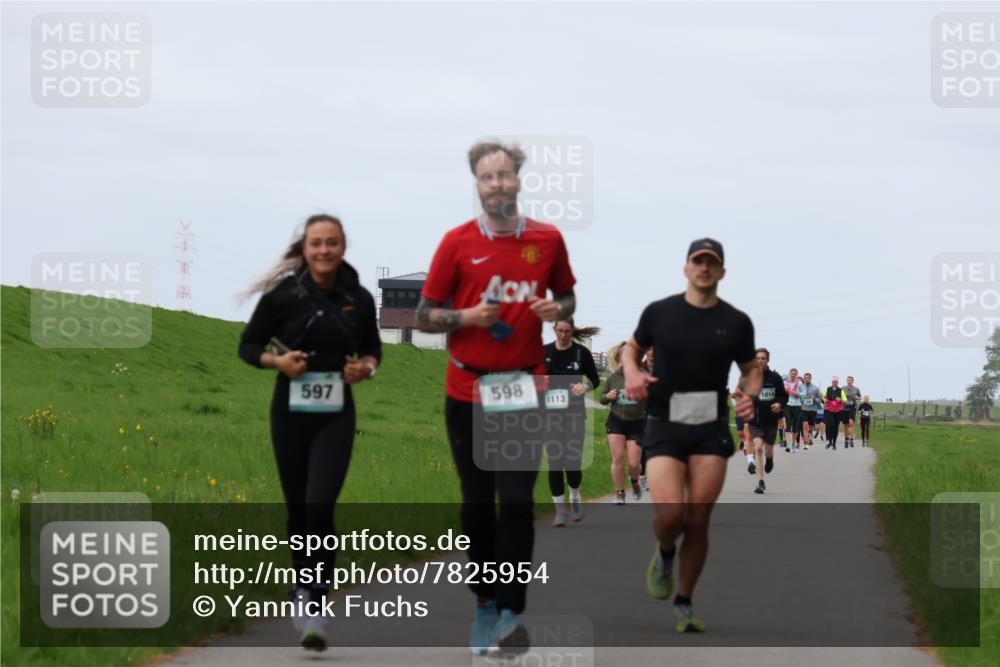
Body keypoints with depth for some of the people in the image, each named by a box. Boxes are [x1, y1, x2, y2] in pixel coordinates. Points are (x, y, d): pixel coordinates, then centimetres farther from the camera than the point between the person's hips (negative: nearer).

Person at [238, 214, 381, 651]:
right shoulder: (282, 295, -5)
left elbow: (372, 348, 17)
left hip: (335, 415, -1)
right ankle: (303, 590, 30)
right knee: (297, 509, 10)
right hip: (290, 412, 1)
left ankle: (314, 608, -14)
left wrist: (366, 367, -5)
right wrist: (277, 361, -15)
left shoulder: (359, 299, 0)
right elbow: (248, 345, 4)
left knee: (320, 506, -15)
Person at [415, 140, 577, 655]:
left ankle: (510, 612, -5)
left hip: (523, 389, 0)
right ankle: (485, 602, 21)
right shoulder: (457, 242, -2)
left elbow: (567, 299, 17)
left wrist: (557, 309, -6)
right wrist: (467, 316, -16)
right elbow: (424, 316, 2)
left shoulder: (547, 240, 2)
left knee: (516, 502, -7)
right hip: (467, 390, 0)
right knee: (477, 502, 9)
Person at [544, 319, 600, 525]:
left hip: (575, 413, -1)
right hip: (550, 413, 1)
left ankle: (575, 497, 26)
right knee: (554, 462, -2)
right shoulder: (544, 352, 2)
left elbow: (595, 379, 6)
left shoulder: (581, 352, -1)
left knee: (573, 461, -5)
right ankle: (560, 510, 6)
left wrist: (585, 387, -15)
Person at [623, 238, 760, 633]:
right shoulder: (659, 312, 1)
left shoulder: (737, 322, 4)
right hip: (664, 427, -1)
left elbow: (750, 368, 16)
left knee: (698, 521, -3)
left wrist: (749, 395, -5)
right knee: (670, 515, -17)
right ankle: (664, 553, 19)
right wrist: (631, 373, -5)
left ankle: (684, 605, 14)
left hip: (711, 432, 1)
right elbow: (632, 349, 17)